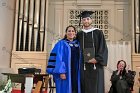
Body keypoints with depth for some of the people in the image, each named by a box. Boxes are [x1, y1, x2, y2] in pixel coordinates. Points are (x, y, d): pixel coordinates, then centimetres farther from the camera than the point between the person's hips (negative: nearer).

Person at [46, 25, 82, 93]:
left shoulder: (78, 44, 14)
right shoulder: (61, 44, -2)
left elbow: (80, 59, 16)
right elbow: (58, 59, -9)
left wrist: (80, 72, 8)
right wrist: (61, 72, -18)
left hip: (76, 73, 5)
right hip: (65, 73, -5)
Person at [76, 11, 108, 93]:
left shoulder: (98, 33, 5)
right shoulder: (79, 34, 12)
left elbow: (103, 48, -1)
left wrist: (97, 59, -12)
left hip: (96, 65, -2)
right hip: (83, 66, 2)